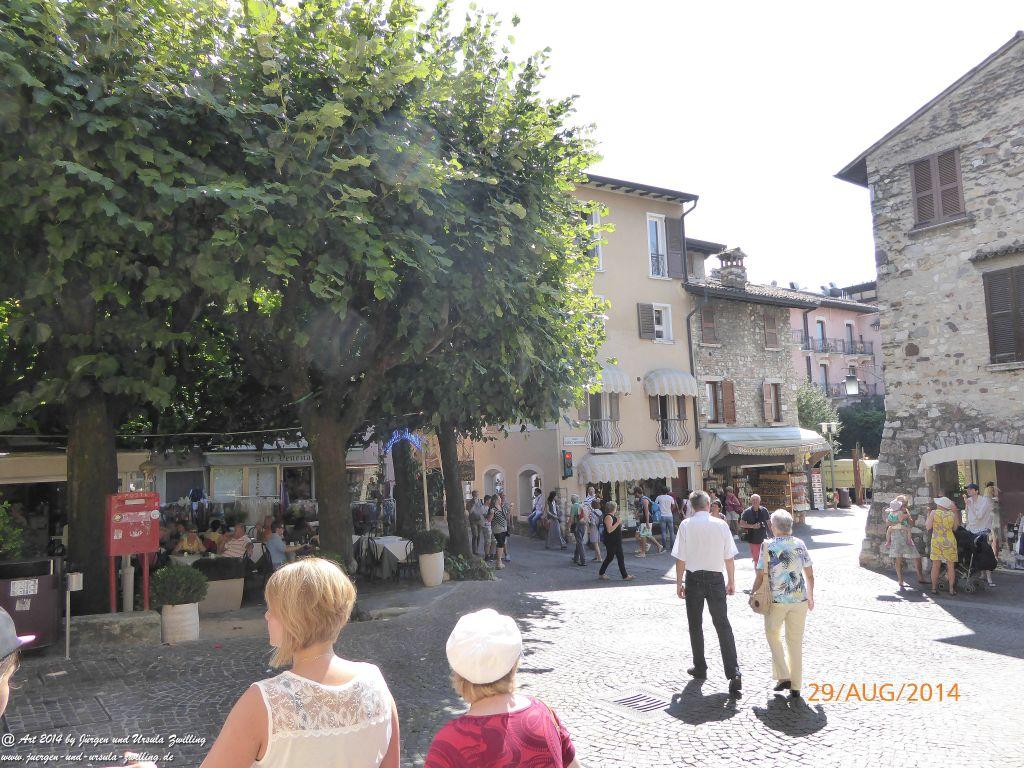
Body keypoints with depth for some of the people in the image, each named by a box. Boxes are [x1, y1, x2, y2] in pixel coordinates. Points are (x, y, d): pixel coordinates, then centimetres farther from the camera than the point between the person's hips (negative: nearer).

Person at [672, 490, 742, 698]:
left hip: (693, 578, -1)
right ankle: (733, 674, -4)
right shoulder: (721, 524, -4)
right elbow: (729, 557, -1)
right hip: (716, 578, 1)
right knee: (723, 626, 6)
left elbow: (680, 558, -6)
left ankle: (700, 668, 26)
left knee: (695, 626, 15)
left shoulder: (686, 525, -8)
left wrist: (679, 583, 4)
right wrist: (731, 582, 11)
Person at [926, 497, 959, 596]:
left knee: (935, 565, 4)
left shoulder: (934, 513, -5)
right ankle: (951, 589, 8)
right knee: (951, 565, 7)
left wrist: (928, 516, 9)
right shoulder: (952, 514, 1)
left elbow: (928, 526, -6)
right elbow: (955, 528, 13)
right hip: (949, 541, 1)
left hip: (936, 541, -1)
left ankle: (934, 588, 6)